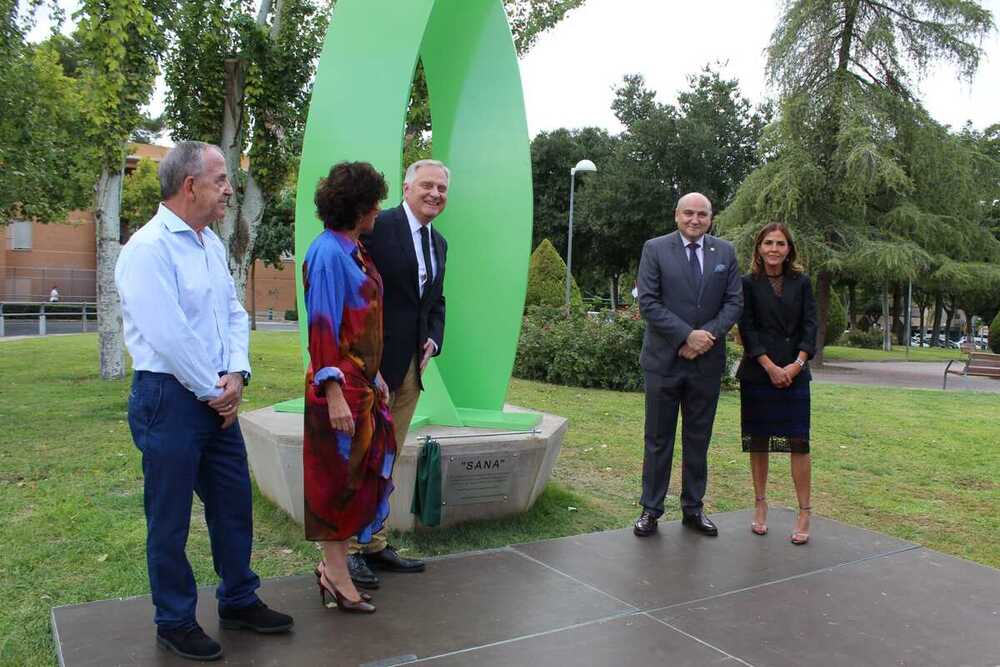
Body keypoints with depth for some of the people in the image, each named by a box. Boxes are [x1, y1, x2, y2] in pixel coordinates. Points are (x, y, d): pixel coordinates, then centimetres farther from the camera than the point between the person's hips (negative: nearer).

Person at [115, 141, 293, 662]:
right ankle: (175, 623, 23)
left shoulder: (211, 243, 11)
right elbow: (168, 336, -21)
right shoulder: (149, 248, -15)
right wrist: (214, 391, -12)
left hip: (218, 397, 8)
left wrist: (236, 375, -3)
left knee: (234, 503, 16)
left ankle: (239, 601, 32)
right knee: (169, 518, 7)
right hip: (169, 398, -8)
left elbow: (234, 313, 12)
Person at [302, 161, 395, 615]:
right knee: (338, 476, 1)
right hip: (338, 384, -9)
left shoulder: (354, 250, 13)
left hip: (361, 381, 9)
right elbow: (322, 327, -20)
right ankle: (336, 574, 15)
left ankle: (333, 563, 26)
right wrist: (334, 393, -24)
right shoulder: (329, 253, -15)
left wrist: (375, 377, 19)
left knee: (362, 472, 14)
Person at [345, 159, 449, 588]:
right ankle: (351, 549, 12)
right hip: (375, 361, -8)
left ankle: (375, 545, 26)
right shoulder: (379, 226, -10)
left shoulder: (439, 243, 15)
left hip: (412, 365, 8)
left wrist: (434, 339, 4)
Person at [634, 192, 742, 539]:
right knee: (658, 439, 5)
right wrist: (687, 335, -16)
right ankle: (651, 510, 15)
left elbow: (734, 302, 4)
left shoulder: (725, 252, 8)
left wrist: (709, 335, -12)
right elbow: (647, 302, -9)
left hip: (707, 361, 3)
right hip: (664, 358, -2)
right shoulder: (655, 249, -2)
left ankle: (693, 508, 23)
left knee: (698, 438, 11)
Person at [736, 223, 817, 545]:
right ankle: (760, 504, 19)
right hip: (757, 373, -1)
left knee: (798, 442, -3)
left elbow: (810, 326, 2)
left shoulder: (801, 283, 7)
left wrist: (797, 364, -11)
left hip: (794, 373, 1)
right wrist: (770, 367, -12)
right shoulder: (748, 283, 1)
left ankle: (804, 512, 4)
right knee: (757, 442, 6)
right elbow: (747, 329, -4)